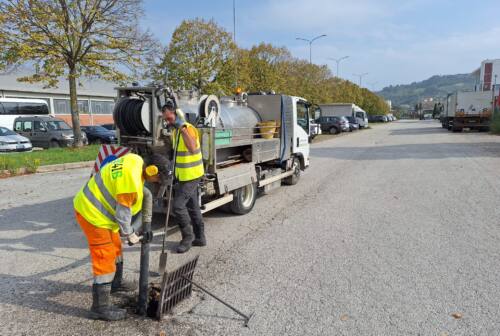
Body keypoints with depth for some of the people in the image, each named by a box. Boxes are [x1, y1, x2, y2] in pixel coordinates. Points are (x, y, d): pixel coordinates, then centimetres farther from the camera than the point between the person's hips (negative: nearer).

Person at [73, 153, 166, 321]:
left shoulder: (135, 162, -4)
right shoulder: (131, 181, -32)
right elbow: (123, 212, -21)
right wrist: (129, 234, -5)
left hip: (95, 206, 10)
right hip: (92, 212, -10)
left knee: (115, 248, 23)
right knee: (104, 258, -5)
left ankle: (116, 283, 44)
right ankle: (100, 307, 5)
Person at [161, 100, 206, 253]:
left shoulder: (188, 128, -19)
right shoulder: (175, 131, 9)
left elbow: (192, 149, -37)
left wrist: (182, 127, -34)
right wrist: (175, 173, 21)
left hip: (191, 176, -9)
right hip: (183, 176, 9)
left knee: (178, 205, -10)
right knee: (193, 207, 14)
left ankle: (188, 236, 8)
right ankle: (200, 238, 25)